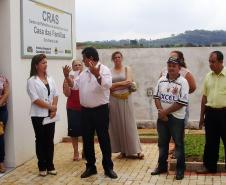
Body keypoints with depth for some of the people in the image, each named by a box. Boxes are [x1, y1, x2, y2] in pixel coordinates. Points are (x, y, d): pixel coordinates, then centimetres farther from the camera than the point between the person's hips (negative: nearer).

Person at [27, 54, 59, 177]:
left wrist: (54, 108, -7)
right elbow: (35, 99, -15)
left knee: (50, 141, 9)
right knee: (41, 141, 4)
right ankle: (42, 167, 14)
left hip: (50, 115, 5)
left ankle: (50, 166, 18)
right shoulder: (32, 81, -8)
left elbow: (55, 95, 8)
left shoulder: (50, 79, 10)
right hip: (38, 115, -5)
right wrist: (50, 106, -13)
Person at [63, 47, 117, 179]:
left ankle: (108, 167, 13)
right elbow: (74, 85, 16)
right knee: (87, 140, 10)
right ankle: (90, 166, 22)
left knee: (104, 139, 1)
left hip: (100, 110, -6)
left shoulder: (104, 69, -9)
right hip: (86, 111, 7)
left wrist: (97, 75, -36)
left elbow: (107, 85, -24)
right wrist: (67, 76, 2)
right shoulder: (84, 73, 13)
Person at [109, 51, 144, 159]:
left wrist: (115, 85, -8)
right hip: (114, 100, 1)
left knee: (129, 124, 0)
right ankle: (122, 151, 11)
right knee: (117, 124, 3)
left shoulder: (127, 69, 5)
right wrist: (122, 83, -11)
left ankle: (136, 150, 5)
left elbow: (129, 82, -9)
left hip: (126, 99, -1)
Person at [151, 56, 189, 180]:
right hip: (162, 117, 5)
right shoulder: (161, 80, 4)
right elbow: (156, 97, 5)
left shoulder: (183, 82, -12)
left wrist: (166, 111, -14)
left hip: (176, 118, -5)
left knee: (179, 144, 5)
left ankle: (180, 169, 17)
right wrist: (161, 111, -10)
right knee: (162, 142, 15)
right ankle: (162, 166, 29)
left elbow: (182, 102, -17)